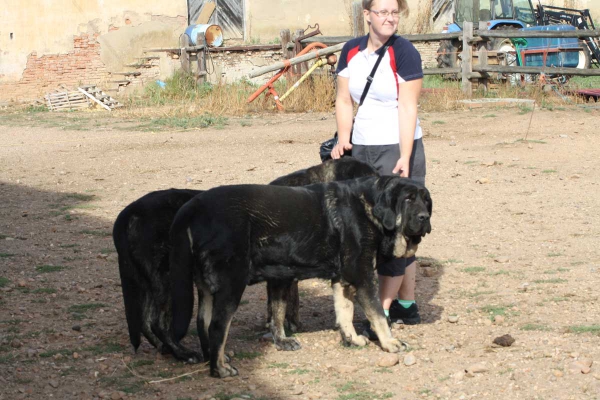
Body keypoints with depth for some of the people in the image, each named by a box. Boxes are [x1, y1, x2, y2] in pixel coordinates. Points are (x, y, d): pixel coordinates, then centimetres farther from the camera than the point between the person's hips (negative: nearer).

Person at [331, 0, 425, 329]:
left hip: (398, 149, -6)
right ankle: (407, 305, 18)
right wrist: (343, 138, -10)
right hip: (361, 150, 6)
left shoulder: (403, 52, -9)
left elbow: (408, 108, -13)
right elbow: (344, 100, 6)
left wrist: (404, 157, -19)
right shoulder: (351, 51, 7)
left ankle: (383, 312, -4)